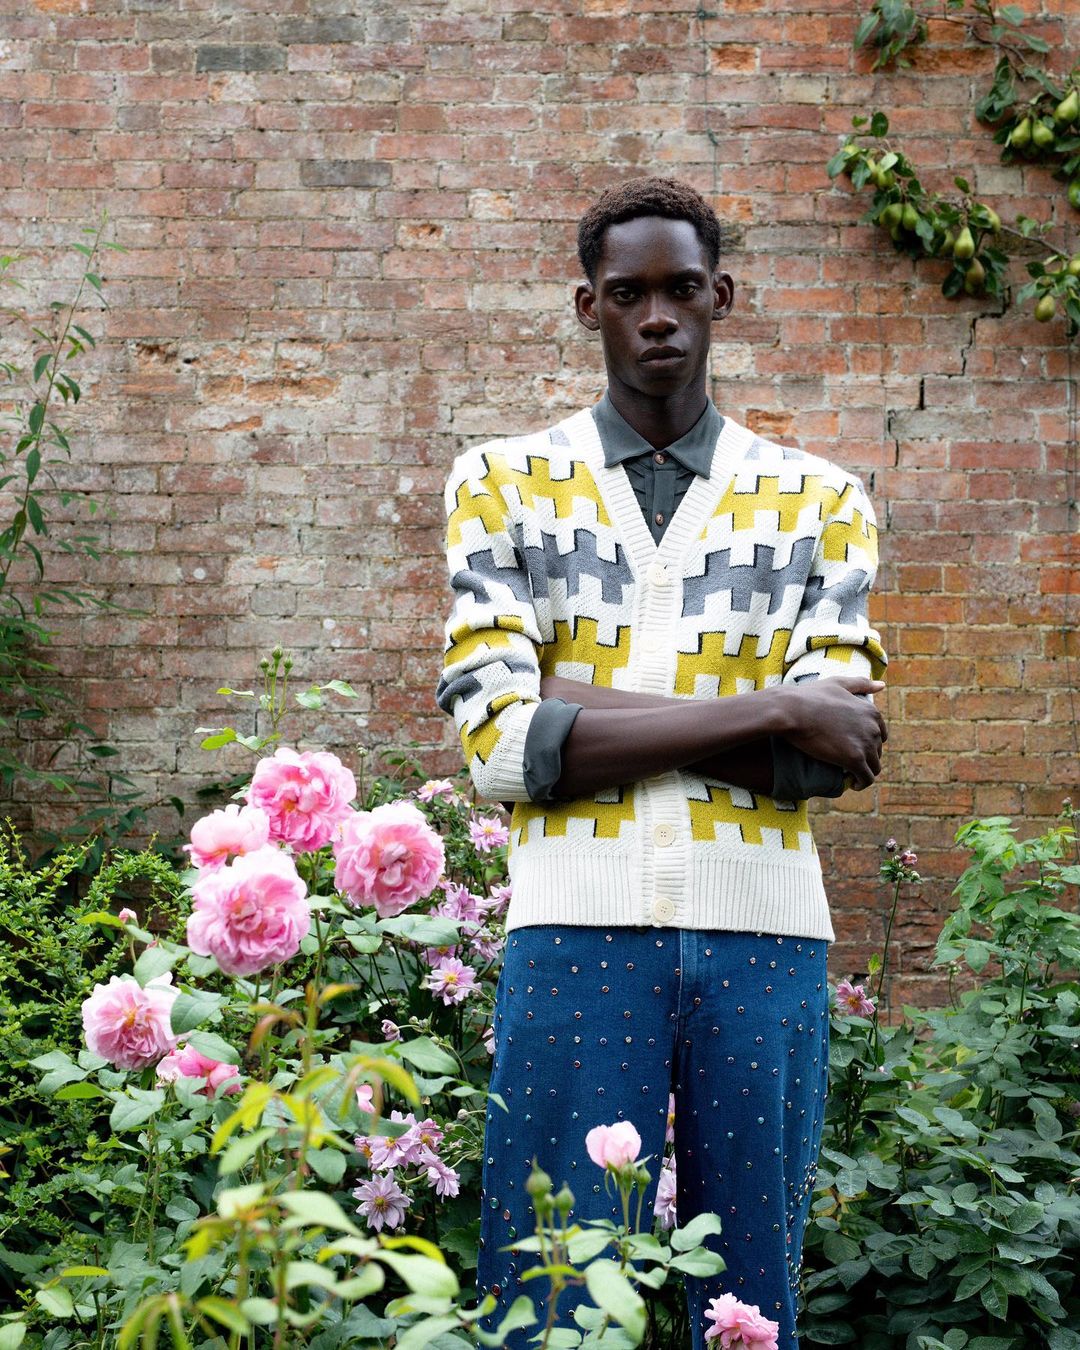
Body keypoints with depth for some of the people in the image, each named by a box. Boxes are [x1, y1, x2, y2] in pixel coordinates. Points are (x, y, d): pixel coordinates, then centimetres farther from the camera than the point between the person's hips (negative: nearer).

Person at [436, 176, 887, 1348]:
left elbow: (829, 754, -3)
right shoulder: (503, 485, 7)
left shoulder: (821, 504, 10)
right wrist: (765, 712, -11)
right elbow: (501, 746, -6)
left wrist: (582, 703, -10)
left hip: (764, 937, 1)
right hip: (577, 928, -1)